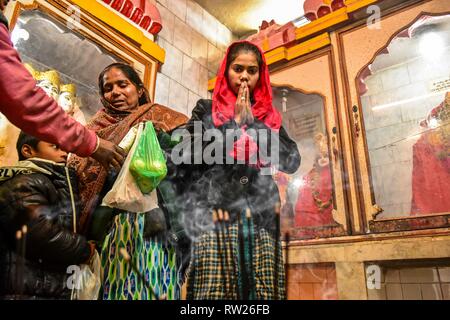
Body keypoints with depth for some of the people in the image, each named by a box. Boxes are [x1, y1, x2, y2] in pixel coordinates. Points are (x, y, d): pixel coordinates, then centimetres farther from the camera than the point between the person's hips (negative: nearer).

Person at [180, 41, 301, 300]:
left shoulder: (269, 115, 16)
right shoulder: (206, 109, 10)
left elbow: (292, 162, 2)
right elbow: (189, 157, -6)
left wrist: (252, 121, 0)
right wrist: (235, 121, -3)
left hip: (262, 219, 3)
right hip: (217, 217, -2)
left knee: (263, 292, 1)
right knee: (217, 291, -6)